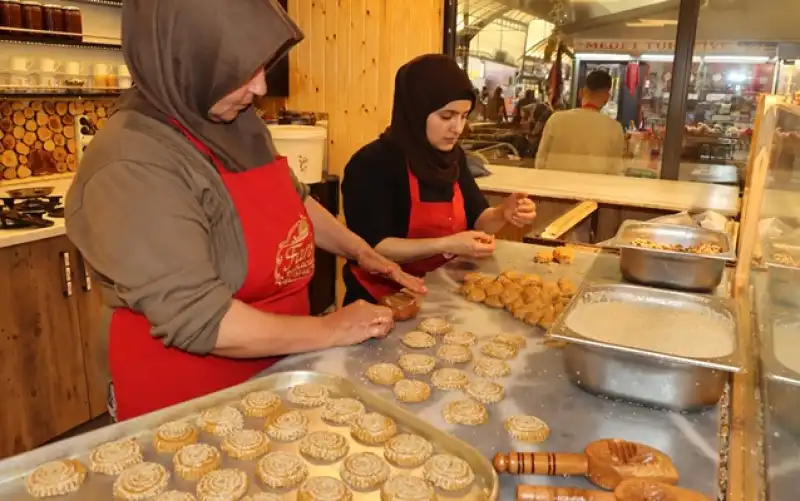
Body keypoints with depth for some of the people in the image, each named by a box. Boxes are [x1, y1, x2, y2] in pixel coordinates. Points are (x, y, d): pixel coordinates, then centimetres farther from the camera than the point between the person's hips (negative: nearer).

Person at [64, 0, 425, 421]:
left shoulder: (238, 122, -2)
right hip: (187, 399, -7)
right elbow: (198, 319, -28)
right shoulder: (132, 168, -26)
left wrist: (360, 251, 3)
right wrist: (331, 331, -21)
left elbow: (294, 199, 13)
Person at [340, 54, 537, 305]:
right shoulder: (372, 164, -18)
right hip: (385, 302, -6)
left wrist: (503, 213, -11)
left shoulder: (453, 156, 3)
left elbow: (476, 220, 9)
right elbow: (371, 248, -22)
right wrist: (445, 244, -26)